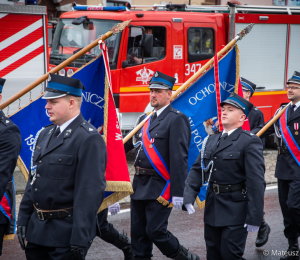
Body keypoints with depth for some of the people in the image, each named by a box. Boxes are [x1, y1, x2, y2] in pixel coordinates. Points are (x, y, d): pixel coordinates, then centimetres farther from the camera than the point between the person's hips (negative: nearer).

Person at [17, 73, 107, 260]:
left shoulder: (89, 139, -14)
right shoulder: (45, 134, 13)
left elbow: (91, 191, -19)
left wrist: (80, 239, -22)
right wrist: (23, 220, 13)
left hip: (66, 233, -8)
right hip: (37, 230, 8)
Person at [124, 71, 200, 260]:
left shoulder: (177, 120, -10)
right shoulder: (144, 119, 15)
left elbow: (179, 159, -16)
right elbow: (128, 144, 22)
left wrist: (178, 193, -20)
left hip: (161, 187, -8)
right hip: (140, 186, 8)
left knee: (156, 231, -8)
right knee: (138, 233, 8)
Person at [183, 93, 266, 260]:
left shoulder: (250, 142, -11)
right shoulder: (211, 140, 12)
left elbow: (256, 181, -16)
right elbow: (197, 170, 9)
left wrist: (254, 217, -20)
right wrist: (189, 196, -7)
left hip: (236, 212, -7)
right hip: (212, 209, 7)